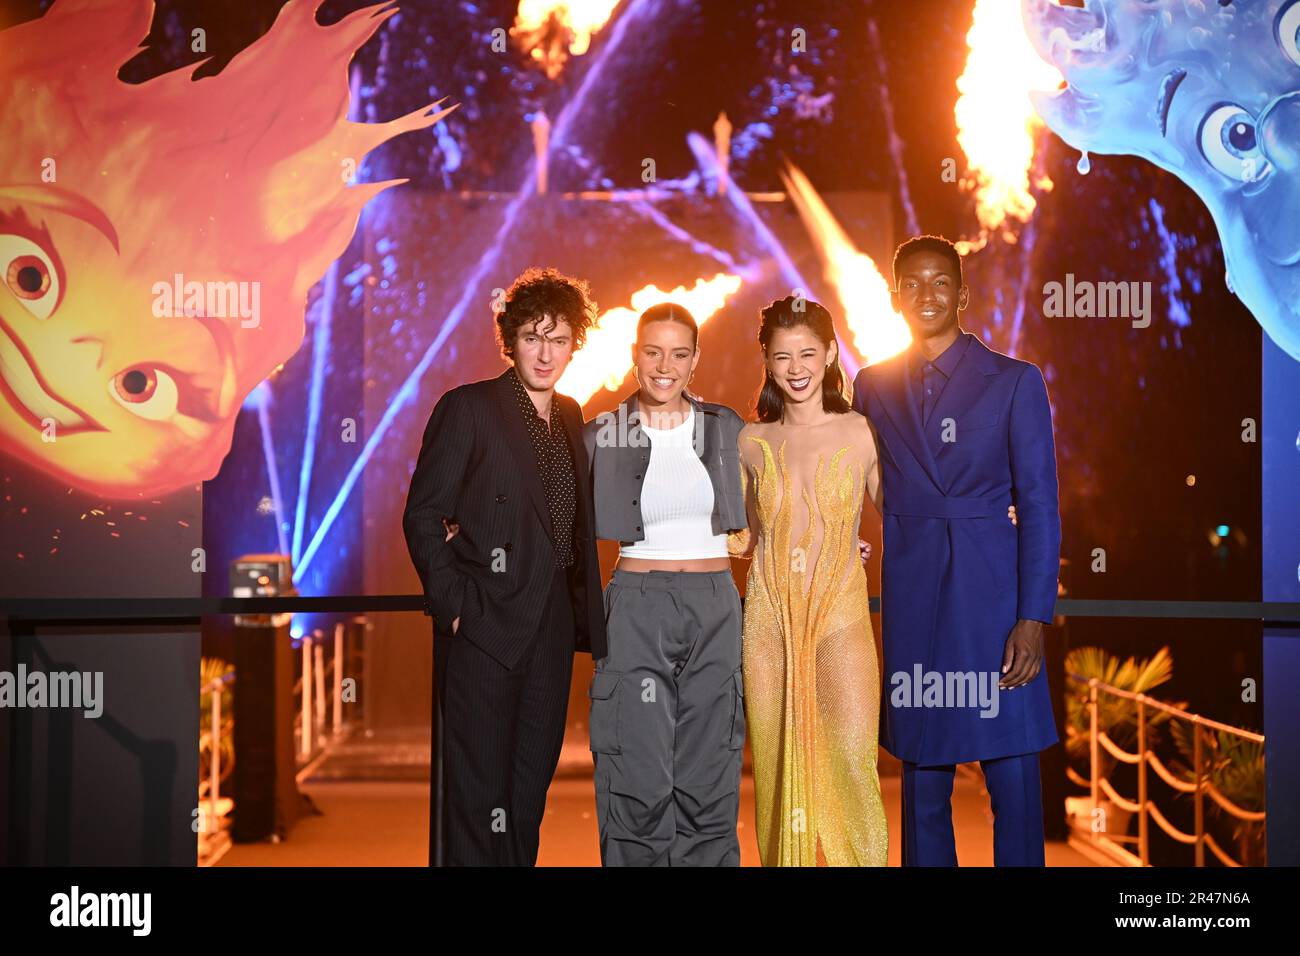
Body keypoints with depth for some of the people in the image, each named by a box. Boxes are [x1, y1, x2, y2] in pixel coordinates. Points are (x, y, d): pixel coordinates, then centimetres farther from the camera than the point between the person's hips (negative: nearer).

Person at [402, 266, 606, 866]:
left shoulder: (570, 417, 12)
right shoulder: (467, 408, -7)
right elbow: (422, 515, -9)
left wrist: (584, 613, 7)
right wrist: (454, 604, -14)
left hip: (551, 627, 6)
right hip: (484, 626, -6)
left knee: (532, 782, 13)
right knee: (478, 788, 0)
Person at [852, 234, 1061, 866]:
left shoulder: (1014, 382, 2)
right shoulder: (874, 386, 11)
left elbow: (1039, 507, -1)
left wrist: (1033, 619, -9)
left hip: (991, 587, -2)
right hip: (908, 597, 3)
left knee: (1012, 775, -2)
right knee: (920, 774, 9)